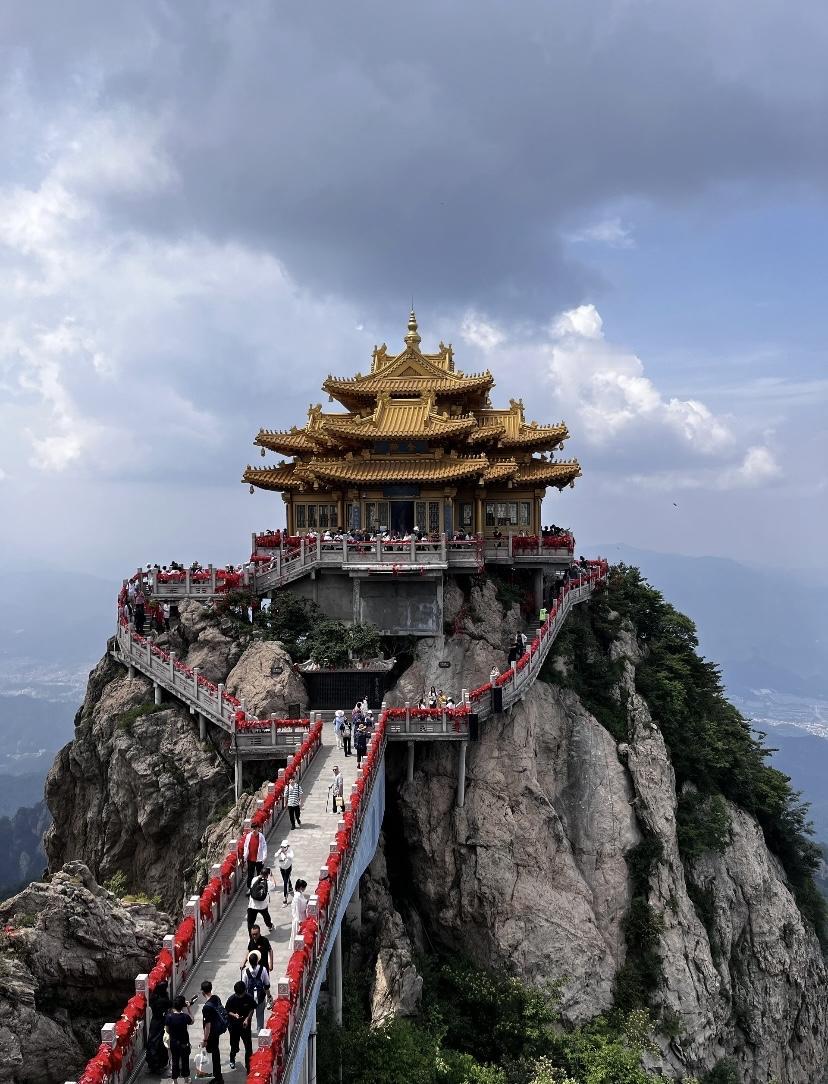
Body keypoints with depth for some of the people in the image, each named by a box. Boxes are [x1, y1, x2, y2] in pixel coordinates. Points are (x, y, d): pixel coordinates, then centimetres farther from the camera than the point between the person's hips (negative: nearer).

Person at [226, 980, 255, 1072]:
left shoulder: (248, 998, -15)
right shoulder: (231, 999, -16)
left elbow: (252, 1009, -2)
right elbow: (227, 1011, -5)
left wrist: (247, 1019, -16)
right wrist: (234, 1015, -24)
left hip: (245, 1024, 0)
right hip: (234, 1024, 0)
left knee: (248, 1044, -2)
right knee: (234, 1044, 15)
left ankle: (248, 1064, 11)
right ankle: (232, 1059, 45)